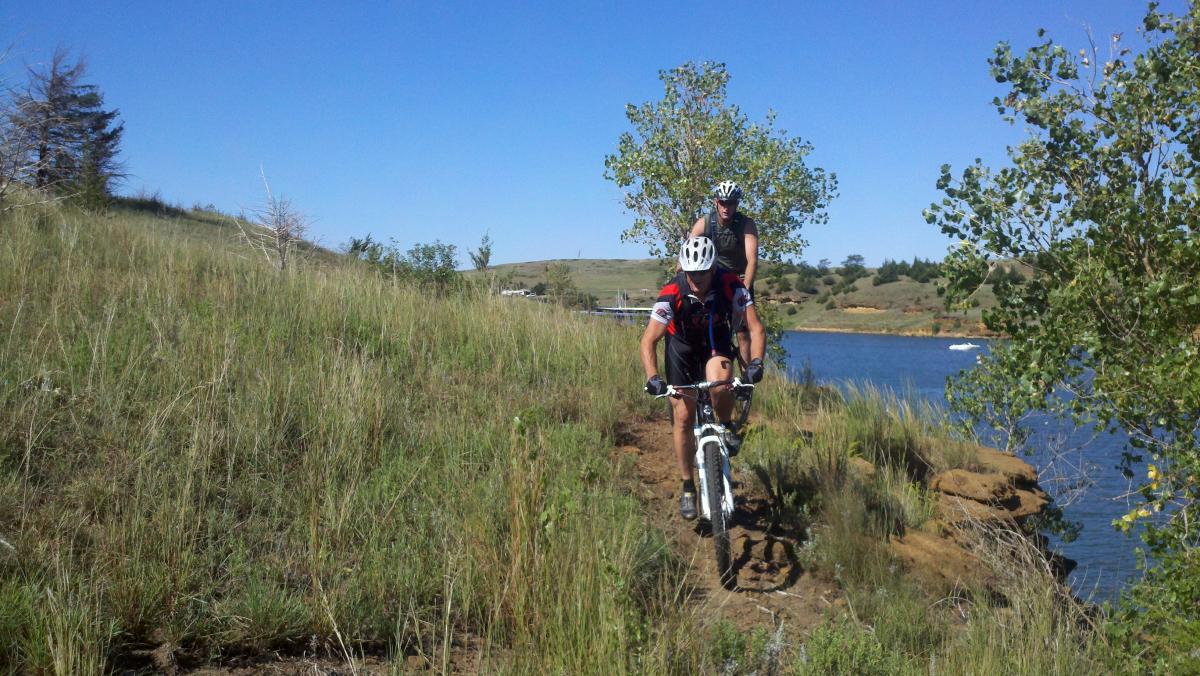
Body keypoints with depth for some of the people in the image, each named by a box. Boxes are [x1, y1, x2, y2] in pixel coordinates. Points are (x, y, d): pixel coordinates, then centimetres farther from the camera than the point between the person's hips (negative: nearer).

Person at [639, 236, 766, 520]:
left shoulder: (731, 285, -28)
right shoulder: (672, 293, -31)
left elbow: (756, 328, -28)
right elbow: (649, 340, -34)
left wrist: (756, 362, -44)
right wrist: (652, 377, -49)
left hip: (717, 344, 0)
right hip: (682, 347, 0)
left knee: (719, 385, -34)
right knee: (683, 417, -3)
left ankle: (727, 428, 1)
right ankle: (687, 488, 13)